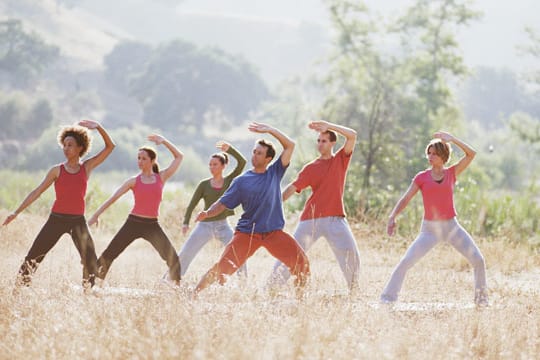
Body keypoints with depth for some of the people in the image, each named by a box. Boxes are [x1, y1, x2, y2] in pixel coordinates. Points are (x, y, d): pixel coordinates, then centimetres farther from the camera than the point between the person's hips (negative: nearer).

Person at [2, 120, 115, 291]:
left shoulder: (87, 167, 5)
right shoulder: (57, 170, 3)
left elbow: (110, 146, 2)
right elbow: (37, 192, 3)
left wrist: (98, 127, -13)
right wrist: (17, 212, -3)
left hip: (78, 220, 0)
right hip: (57, 219, 0)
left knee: (90, 260, -10)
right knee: (33, 256, -6)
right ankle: (19, 288, -1)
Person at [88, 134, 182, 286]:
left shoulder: (161, 178, 6)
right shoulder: (133, 181, 3)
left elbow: (179, 156, 8)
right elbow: (113, 198, 1)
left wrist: (164, 141, 2)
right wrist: (96, 215, -4)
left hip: (152, 225, 1)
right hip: (133, 222, -1)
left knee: (172, 257, -9)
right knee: (109, 254, -7)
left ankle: (177, 285, 4)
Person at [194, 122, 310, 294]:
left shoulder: (275, 173, 7)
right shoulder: (241, 181, 4)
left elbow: (290, 145, 4)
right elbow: (223, 203, 2)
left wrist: (270, 130, -2)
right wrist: (207, 213, -16)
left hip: (274, 233, 2)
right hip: (247, 233, -1)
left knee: (301, 263, -14)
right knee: (223, 267, -14)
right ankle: (194, 294, -6)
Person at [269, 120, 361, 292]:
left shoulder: (340, 160, 9)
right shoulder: (311, 168, 8)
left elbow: (352, 135, -4)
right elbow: (292, 188, 1)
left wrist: (327, 125, -7)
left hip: (335, 218, 0)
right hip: (311, 219, 0)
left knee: (351, 254, -10)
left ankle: (354, 290, 3)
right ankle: (272, 287, 0)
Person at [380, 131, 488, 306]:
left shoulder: (452, 173, 3)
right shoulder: (422, 177, 2)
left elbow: (471, 154, -6)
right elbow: (405, 199, -2)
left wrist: (451, 139, -15)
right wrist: (392, 217, -18)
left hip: (452, 227, 1)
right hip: (429, 229, -1)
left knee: (478, 260, -5)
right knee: (406, 262, -15)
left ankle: (481, 296, 16)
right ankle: (387, 297, -6)